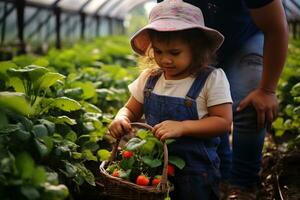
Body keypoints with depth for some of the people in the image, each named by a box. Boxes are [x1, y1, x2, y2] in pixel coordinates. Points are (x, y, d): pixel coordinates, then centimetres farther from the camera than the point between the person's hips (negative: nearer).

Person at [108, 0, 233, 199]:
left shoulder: (212, 79, -13)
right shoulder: (148, 78, 0)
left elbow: (224, 122, -15)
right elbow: (131, 110, 11)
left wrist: (182, 127, -27)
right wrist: (121, 119, -13)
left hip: (195, 170, -4)